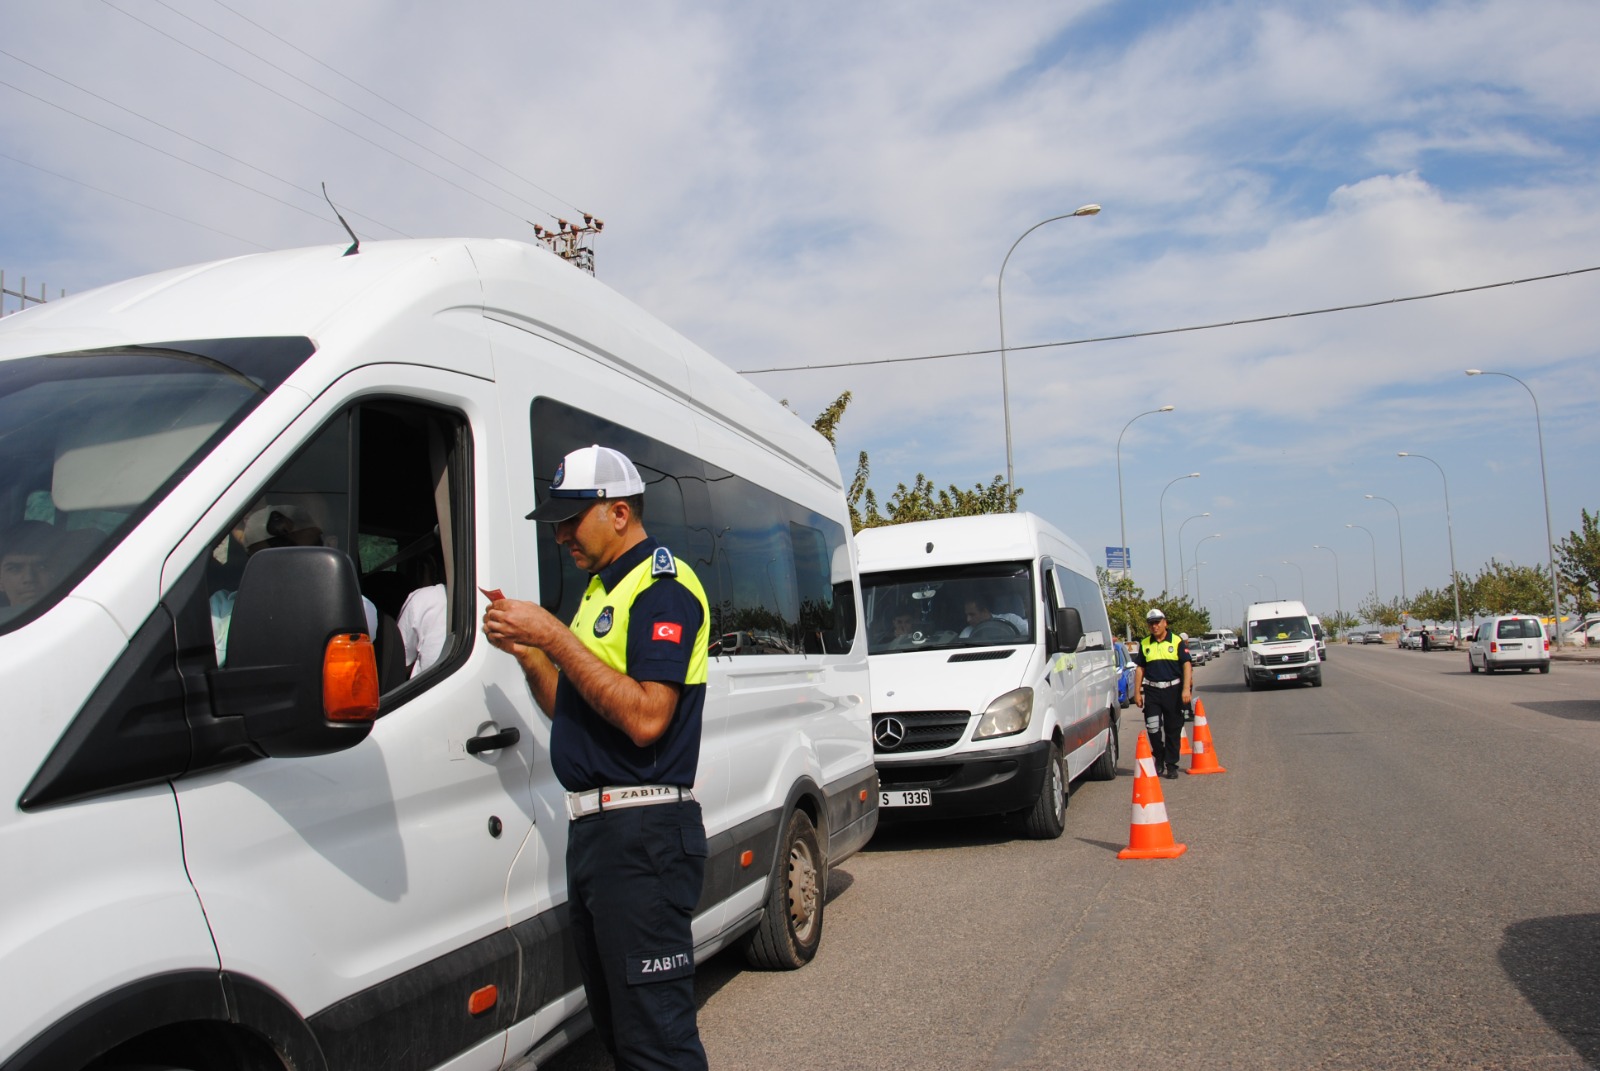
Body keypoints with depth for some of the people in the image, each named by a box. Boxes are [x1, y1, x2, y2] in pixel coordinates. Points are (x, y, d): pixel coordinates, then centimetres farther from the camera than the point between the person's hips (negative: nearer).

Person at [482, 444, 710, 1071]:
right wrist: (526, 651, 2)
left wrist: (553, 637, -20)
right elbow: (568, 709, 20)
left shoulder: (663, 586, -13)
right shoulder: (601, 589, 18)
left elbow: (646, 718, -24)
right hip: (592, 828, 10)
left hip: (642, 832, -10)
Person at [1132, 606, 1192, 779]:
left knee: (1173, 730, 3)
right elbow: (1139, 668, 12)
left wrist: (1186, 689, -13)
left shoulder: (1177, 642, 2)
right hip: (1152, 692, 2)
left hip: (1173, 690, -2)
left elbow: (1187, 665, -2)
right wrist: (1137, 692, 7)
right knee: (1152, 728, -3)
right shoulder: (1144, 644, 10)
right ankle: (1159, 760, 18)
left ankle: (1171, 765, 12)